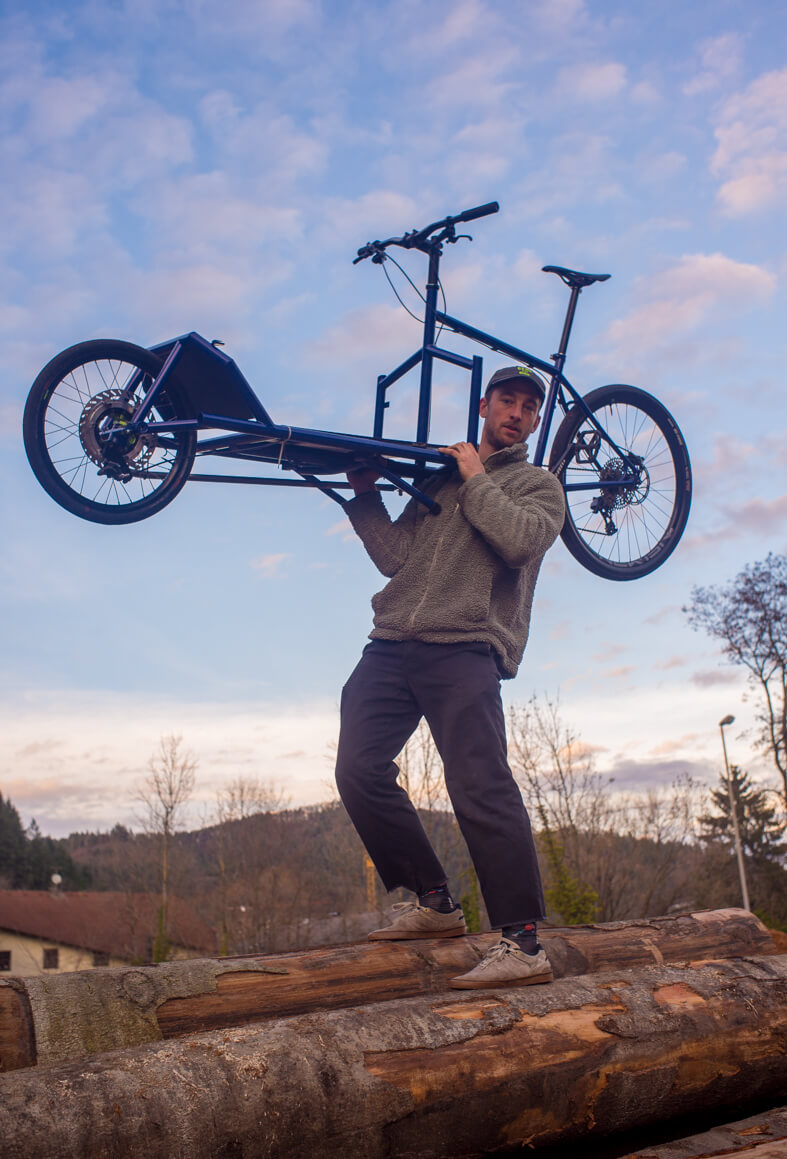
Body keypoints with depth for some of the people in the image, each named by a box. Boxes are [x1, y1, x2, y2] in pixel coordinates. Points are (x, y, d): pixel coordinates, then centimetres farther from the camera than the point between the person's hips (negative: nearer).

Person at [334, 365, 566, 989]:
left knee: (481, 786, -17)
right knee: (360, 771, -4)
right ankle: (434, 903, 10)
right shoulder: (435, 479, 27)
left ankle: (523, 942, -11)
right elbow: (394, 556, 17)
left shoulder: (539, 485, 16)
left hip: (465, 648, -5)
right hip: (392, 645, 5)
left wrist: (474, 479, 2)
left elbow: (520, 541, -7)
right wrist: (366, 495, 13)